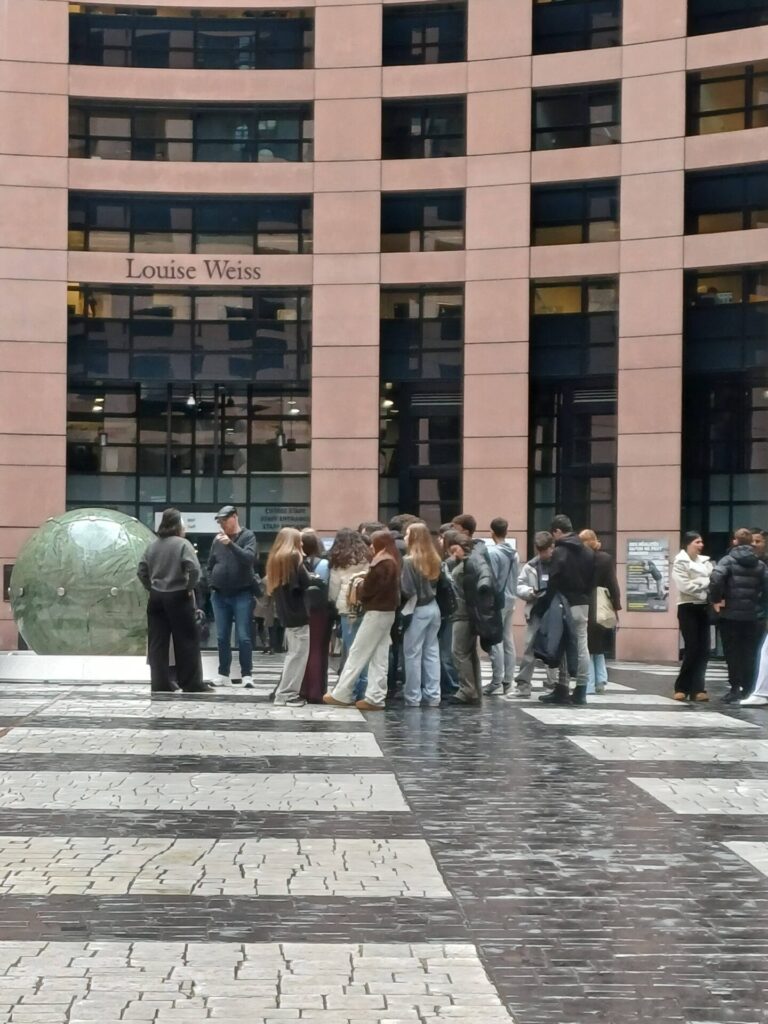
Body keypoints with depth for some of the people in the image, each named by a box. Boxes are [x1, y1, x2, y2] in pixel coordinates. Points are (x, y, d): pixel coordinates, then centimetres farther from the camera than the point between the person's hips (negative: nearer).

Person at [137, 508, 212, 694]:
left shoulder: (153, 545, 8)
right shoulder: (182, 544, -10)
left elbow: (142, 570, 9)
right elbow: (194, 569, -21)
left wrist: (151, 587, 14)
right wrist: (190, 587, -8)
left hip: (156, 597, 5)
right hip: (178, 597, -5)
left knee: (158, 642, 6)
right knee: (186, 641, 1)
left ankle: (160, 683, 6)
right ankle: (192, 684, 2)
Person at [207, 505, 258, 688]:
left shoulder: (247, 536, -3)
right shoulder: (217, 539, 8)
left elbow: (249, 558, -20)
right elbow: (210, 565, 18)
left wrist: (230, 544, -29)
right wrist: (211, 584, 7)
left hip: (242, 594, -4)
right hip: (220, 595, 4)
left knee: (244, 637, -7)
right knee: (222, 637, 7)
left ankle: (247, 675, -3)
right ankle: (223, 674, 13)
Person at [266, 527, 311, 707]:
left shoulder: (276, 558, 12)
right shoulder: (293, 557, -12)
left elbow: (274, 586, 14)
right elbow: (305, 583, -15)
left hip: (286, 612, 8)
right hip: (298, 613, -8)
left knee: (293, 653, 15)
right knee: (299, 654, -3)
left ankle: (285, 692, 15)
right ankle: (287, 694, -3)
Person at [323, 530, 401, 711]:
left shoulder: (382, 564, -16)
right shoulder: (392, 562, 11)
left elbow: (367, 590, -16)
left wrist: (360, 586, 4)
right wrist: (366, 579, 0)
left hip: (376, 613, -9)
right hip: (387, 612, 9)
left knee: (357, 653, -4)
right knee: (379, 657, 5)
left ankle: (341, 694, 0)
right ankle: (375, 697, 3)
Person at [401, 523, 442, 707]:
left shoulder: (409, 561, -16)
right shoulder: (434, 559, 6)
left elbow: (407, 590, -18)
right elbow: (437, 584, 12)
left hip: (417, 610, -7)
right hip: (433, 608, 7)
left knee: (413, 654, 0)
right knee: (432, 652, 10)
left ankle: (413, 697, 3)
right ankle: (433, 695, 11)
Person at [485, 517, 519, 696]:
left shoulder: (492, 552, -14)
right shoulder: (514, 553, 9)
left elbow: (490, 578, -16)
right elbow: (516, 577, 12)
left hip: (497, 600, -8)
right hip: (511, 600, 8)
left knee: (496, 642, -5)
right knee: (509, 641, 9)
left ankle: (497, 682, -6)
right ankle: (507, 681, 12)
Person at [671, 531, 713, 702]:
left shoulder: (705, 562, 12)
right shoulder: (680, 563, -3)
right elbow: (685, 586, -16)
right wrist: (706, 582, -9)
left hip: (703, 608, 5)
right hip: (688, 608, -5)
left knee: (703, 650, 3)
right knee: (692, 649, -8)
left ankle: (697, 689, 8)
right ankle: (681, 687, 3)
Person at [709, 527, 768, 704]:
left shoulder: (729, 561, -4)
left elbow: (716, 578, -23)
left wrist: (715, 600, -11)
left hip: (730, 614, -3)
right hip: (752, 616, 3)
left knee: (732, 653, 3)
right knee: (749, 654, 9)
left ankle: (735, 690, -1)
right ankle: (747, 690, 9)